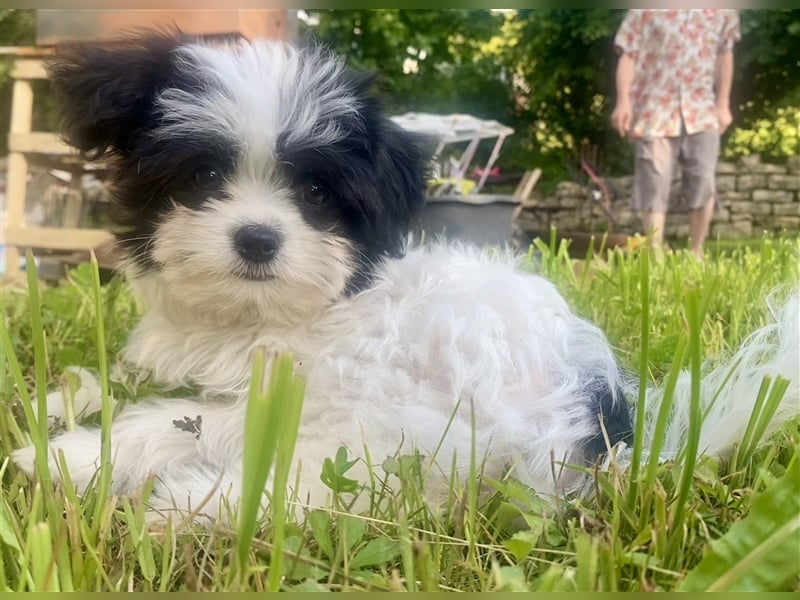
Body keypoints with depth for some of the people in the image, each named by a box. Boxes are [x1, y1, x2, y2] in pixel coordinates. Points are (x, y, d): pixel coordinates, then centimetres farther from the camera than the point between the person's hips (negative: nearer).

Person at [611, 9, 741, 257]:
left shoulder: (723, 8, 7)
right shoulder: (647, 8, -2)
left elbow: (724, 54, 16)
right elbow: (628, 53, -4)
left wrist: (723, 103, 13)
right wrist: (623, 101, -14)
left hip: (702, 110, 3)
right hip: (656, 109, -2)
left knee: (703, 186, 1)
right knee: (653, 187, -2)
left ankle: (696, 253, 17)